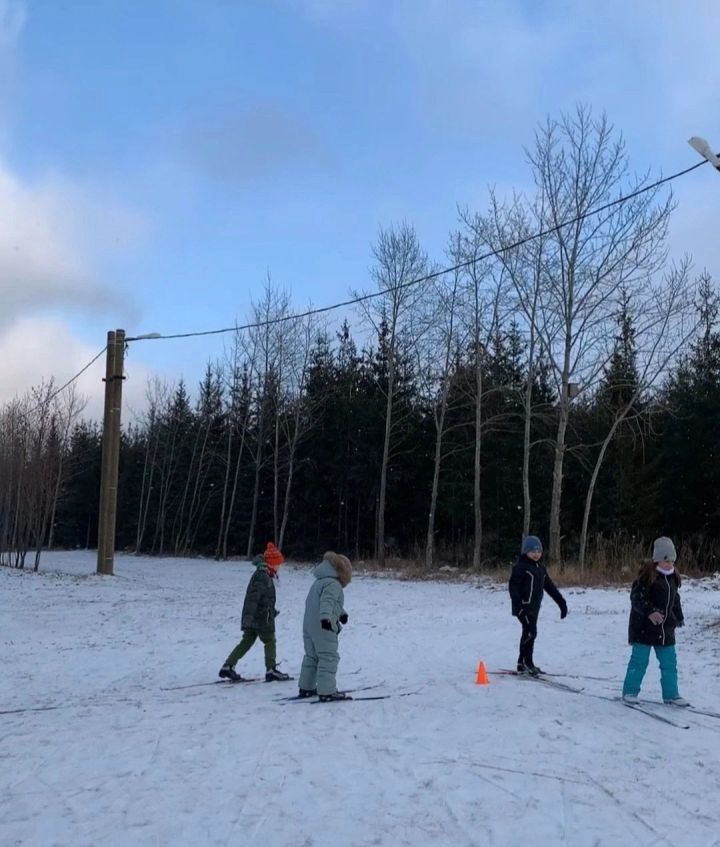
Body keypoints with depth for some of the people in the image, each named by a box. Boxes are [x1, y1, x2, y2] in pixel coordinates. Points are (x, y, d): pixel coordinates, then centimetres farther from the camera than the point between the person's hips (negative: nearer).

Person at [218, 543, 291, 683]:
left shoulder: (264, 575, 16)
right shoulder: (262, 576, -17)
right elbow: (253, 596, -26)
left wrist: (272, 611, 41)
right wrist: (249, 615, -33)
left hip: (252, 618, 10)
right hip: (261, 618, -10)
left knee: (246, 642, 11)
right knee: (270, 641, 3)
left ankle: (228, 667, 10)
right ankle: (271, 670, 7)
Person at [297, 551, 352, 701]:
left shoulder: (318, 582, 20)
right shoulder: (333, 584, -12)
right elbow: (327, 601, -30)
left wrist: (342, 613, 42)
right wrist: (325, 617, -43)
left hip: (308, 626, 10)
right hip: (324, 628, -10)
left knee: (311, 657, 19)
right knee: (328, 658, -6)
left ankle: (306, 688, 26)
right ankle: (327, 692, -8)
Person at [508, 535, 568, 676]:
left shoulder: (540, 567, 15)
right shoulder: (520, 566, -11)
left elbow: (549, 586, 20)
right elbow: (513, 586, -18)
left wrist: (561, 602, 17)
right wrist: (518, 605, -29)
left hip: (534, 607, 8)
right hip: (523, 607, -8)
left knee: (528, 634, 13)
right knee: (531, 633, -15)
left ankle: (522, 664, 22)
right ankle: (528, 664, -8)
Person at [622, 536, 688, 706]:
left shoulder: (673, 577, 8)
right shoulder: (647, 575, -15)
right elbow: (636, 597, -20)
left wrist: (679, 617, 22)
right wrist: (650, 611, -31)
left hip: (666, 628, 7)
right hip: (644, 627, -7)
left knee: (669, 662, 10)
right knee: (639, 660, 0)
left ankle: (671, 694, 20)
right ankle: (630, 691, 11)